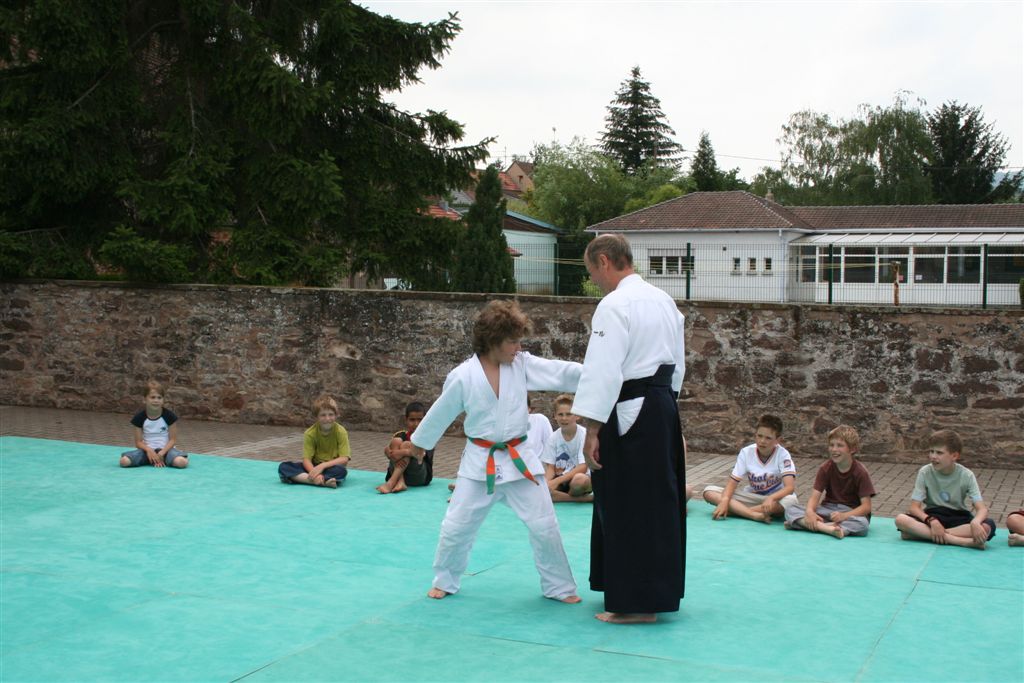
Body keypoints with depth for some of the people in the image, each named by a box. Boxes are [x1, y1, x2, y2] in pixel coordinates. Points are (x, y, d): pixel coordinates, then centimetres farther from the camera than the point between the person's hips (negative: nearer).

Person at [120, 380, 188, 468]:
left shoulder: (169, 416, -7)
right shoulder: (139, 417, -3)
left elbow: (172, 439, -4)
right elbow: (138, 442, -1)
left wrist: (161, 454, -18)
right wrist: (149, 450, -22)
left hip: (165, 449, -2)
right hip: (148, 449, 2)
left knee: (182, 462, -34)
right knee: (124, 461, -27)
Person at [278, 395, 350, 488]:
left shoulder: (340, 432, -11)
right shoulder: (310, 433, -7)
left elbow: (344, 459, -17)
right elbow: (306, 459, -14)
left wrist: (323, 466, -29)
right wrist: (315, 473, -35)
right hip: (314, 467, 3)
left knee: (341, 471, -38)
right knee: (283, 467, -23)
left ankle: (302, 478, -33)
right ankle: (323, 482, -36)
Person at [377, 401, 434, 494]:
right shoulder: (401, 435, 9)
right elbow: (386, 450, -9)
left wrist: (402, 453, -36)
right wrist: (394, 455, -32)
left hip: (420, 477, -3)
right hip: (399, 473, 3)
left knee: (407, 445, -22)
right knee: (396, 441, -15)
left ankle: (391, 483, -36)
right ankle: (400, 482, -32)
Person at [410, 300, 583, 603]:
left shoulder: (522, 364, -5)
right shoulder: (463, 376, -11)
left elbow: (561, 373, -13)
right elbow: (441, 413, 2)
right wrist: (421, 441, 15)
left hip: (518, 459, 2)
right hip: (480, 462, -1)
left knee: (544, 525, 1)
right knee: (456, 525, 7)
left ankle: (559, 587, 17)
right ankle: (445, 581, 30)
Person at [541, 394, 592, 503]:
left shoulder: (584, 434, -11)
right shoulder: (554, 437, 1)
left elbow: (583, 467, -17)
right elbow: (550, 467, 0)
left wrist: (557, 481, -25)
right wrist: (547, 483, -23)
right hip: (559, 479, 4)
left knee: (579, 480, -41)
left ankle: (562, 497, -7)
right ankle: (586, 498, -20)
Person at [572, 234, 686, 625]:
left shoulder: (614, 306, -15)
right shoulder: (664, 300, 13)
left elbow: (603, 372, -20)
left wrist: (591, 431, -18)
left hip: (630, 415, -9)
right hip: (664, 409, 9)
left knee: (630, 510, -1)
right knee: (658, 502, 16)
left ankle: (638, 604, 5)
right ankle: (655, 591, 28)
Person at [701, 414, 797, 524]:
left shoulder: (783, 455, -14)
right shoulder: (746, 452, -7)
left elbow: (790, 487, -25)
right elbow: (732, 482, -10)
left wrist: (771, 498, -45)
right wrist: (724, 501, -30)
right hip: (750, 497, 3)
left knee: (791, 500, -39)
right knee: (709, 491, -18)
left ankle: (739, 510, -29)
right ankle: (755, 514, -35)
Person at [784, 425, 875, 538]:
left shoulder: (860, 472, -10)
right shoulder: (825, 468, -1)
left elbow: (866, 506, -15)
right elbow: (815, 496, -9)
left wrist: (844, 515, -32)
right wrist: (810, 511, -32)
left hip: (852, 512, -3)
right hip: (828, 509, 3)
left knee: (862, 524, -40)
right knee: (791, 509, -19)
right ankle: (827, 528, -41)